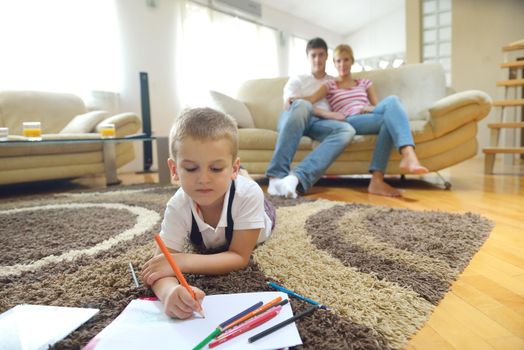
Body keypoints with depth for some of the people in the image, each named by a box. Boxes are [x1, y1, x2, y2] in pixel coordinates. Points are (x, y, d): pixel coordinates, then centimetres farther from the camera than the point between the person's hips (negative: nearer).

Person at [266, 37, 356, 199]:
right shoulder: (297, 80, 24)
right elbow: (288, 105, 5)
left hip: (319, 122, 2)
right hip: (294, 119, -2)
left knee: (347, 130, -33)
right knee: (301, 105, -39)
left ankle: (296, 177, -51)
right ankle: (277, 176, -45)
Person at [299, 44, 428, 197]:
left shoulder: (364, 82, 31)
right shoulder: (329, 85, 21)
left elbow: (378, 107, 20)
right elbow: (308, 102, 3)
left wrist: (371, 109, -5)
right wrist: (326, 113, -17)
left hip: (370, 119, 4)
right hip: (350, 123, -3)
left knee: (391, 100, -33)